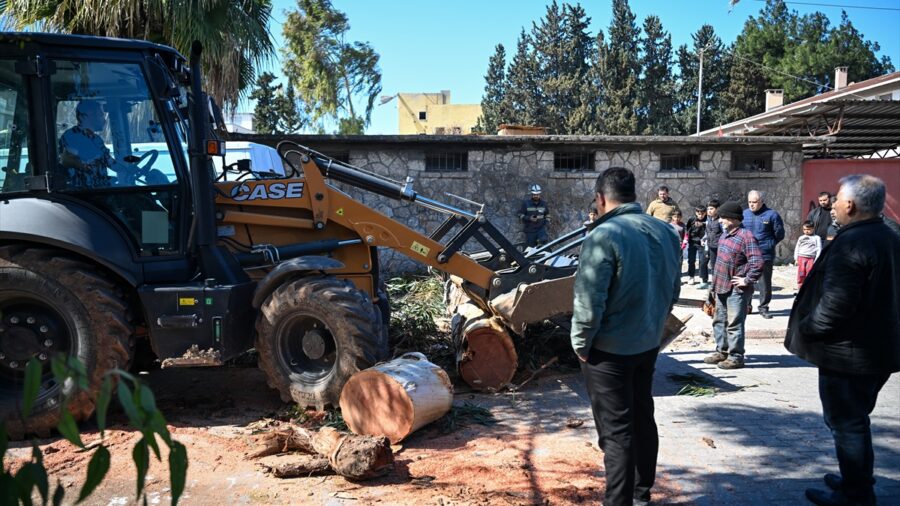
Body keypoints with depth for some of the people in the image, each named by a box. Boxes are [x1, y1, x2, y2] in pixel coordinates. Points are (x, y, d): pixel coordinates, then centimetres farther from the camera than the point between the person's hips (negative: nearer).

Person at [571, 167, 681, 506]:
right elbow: (673, 291, 10)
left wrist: (581, 344, -8)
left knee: (615, 430, 2)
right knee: (642, 418, 21)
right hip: (648, 345, 7)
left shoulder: (604, 236, -23)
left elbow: (589, 303, -23)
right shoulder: (665, 232, 0)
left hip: (609, 351, -7)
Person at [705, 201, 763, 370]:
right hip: (722, 287, 9)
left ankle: (736, 357, 5)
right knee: (719, 321, 17)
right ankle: (722, 351, 29)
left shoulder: (746, 236, -18)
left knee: (734, 324, -4)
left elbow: (757, 262, -24)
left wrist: (747, 280, -18)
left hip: (737, 290, -9)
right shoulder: (725, 234, 11)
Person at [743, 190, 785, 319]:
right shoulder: (744, 214, 6)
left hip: (765, 256, -3)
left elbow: (779, 234, 2)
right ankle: (746, 306, 20)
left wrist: (769, 244, 2)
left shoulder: (772, 215, -5)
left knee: (765, 284, 5)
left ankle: (764, 308, 16)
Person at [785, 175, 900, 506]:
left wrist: (805, 329, -11)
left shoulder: (850, 243, -23)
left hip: (848, 353, -10)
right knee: (855, 420, 23)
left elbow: (835, 303, -27)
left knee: (845, 423, 4)